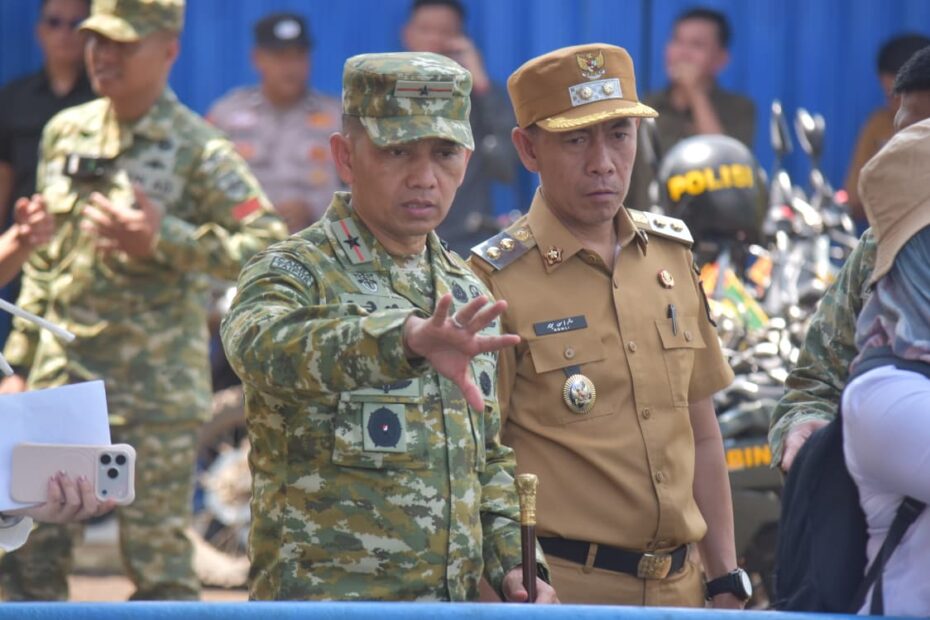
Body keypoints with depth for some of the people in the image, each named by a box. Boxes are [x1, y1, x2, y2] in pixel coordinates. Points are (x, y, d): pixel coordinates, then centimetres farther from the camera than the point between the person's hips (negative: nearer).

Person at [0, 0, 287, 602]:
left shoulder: (197, 150, -7)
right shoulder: (66, 133, 10)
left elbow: (270, 247, -14)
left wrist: (164, 239, -23)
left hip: (156, 388, -5)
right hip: (62, 377, 6)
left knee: (158, 558, 0)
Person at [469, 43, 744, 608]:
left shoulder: (671, 254, 10)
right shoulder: (496, 281, -8)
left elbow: (702, 434, 14)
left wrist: (728, 582, 11)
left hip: (677, 584, 5)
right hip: (561, 588, -5)